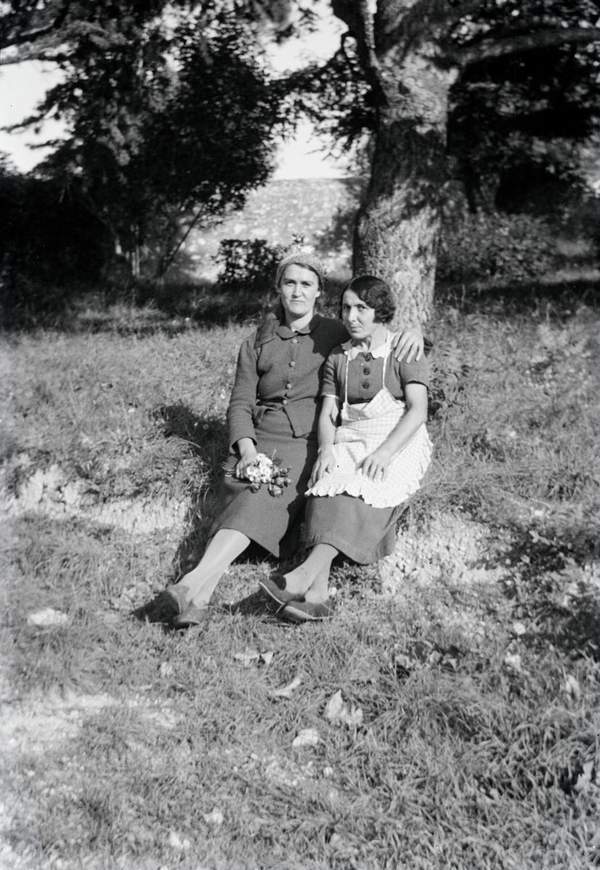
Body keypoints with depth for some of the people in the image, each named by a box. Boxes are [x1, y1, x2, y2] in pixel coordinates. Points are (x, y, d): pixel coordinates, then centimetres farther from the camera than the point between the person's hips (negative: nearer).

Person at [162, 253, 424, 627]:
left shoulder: (337, 335, 13)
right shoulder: (257, 343, 17)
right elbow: (241, 402, 11)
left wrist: (413, 332, -7)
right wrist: (246, 448, -8)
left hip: (310, 443, -3)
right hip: (262, 440, 3)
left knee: (264, 496, -33)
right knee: (239, 488, -31)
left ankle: (195, 583, -50)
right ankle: (200, 597, -45)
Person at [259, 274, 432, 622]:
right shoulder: (337, 359, 18)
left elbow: (417, 411, -6)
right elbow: (327, 414, 11)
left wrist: (383, 453, -21)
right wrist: (326, 449, -11)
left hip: (399, 443, -3)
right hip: (349, 442, 3)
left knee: (362, 491, -35)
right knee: (327, 488, -31)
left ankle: (306, 573, -50)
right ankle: (317, 593, -47)